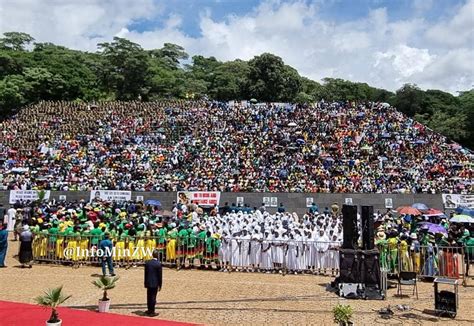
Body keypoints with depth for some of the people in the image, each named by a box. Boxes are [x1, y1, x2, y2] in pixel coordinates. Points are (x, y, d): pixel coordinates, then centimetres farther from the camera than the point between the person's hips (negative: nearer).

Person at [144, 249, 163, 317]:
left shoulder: (147, 263, -1)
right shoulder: (158, 264, -15)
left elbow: (145, 273, 6)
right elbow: (160, 275, -10)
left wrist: (145, 283, 15)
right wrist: (160, 285, -1)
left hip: (148, 283, 5)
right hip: (155, 283, -5)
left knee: (149, 297, 15)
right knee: (153, 297, 3)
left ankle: (149, 310, 27)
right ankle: (152, 312, 9)